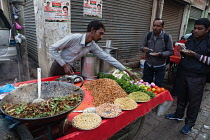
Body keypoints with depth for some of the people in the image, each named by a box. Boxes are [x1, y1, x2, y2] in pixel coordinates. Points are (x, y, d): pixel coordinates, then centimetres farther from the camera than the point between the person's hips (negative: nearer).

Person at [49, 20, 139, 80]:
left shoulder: (93, 46, -10)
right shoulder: (73, 38, -27)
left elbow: (107, 57, -11)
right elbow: (52, 49, -21)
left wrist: (127, 71, -12)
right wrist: (64, 65, -22)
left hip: (69, 69, 5)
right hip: (58, 67, -4)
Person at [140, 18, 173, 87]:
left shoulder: (167, 37, -11)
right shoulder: (148, 35, -4)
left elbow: (171, 51, -6)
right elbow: (141, 47, 4)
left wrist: (161, 54, -25)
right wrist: (143, 49, -20)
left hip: (160, 67, -2)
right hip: (148, 65, 3)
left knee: (158, 86, 9)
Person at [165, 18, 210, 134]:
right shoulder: (190, 39, 8)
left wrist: (196, 55, -21)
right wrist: (182, 51, -1)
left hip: (197, 77, -5)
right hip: (183, 73, 5)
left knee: (194, 101, 8)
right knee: (181, 97, 19)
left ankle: (189, 123, 26)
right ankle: (178, 115, 39)